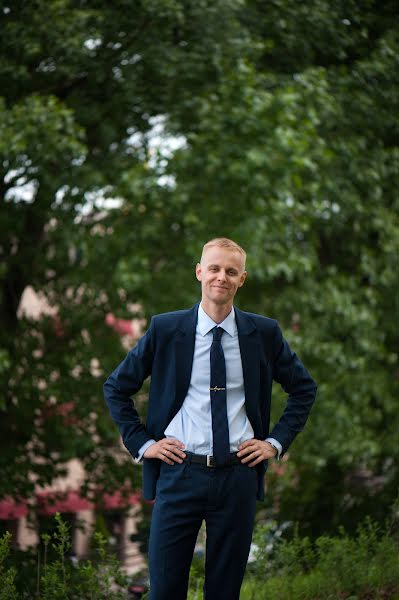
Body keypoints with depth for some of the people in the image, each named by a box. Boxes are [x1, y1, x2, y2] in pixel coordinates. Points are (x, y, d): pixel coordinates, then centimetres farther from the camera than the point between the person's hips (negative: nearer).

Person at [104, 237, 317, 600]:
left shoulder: (264, 333, 4)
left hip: (238, 476, 1)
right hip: (178, 473, -1)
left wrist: (276, 441, 6)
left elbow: (304, 389, 17)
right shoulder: (165, 330, 1)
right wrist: (142, 443, 2)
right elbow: (116, 388, 10)